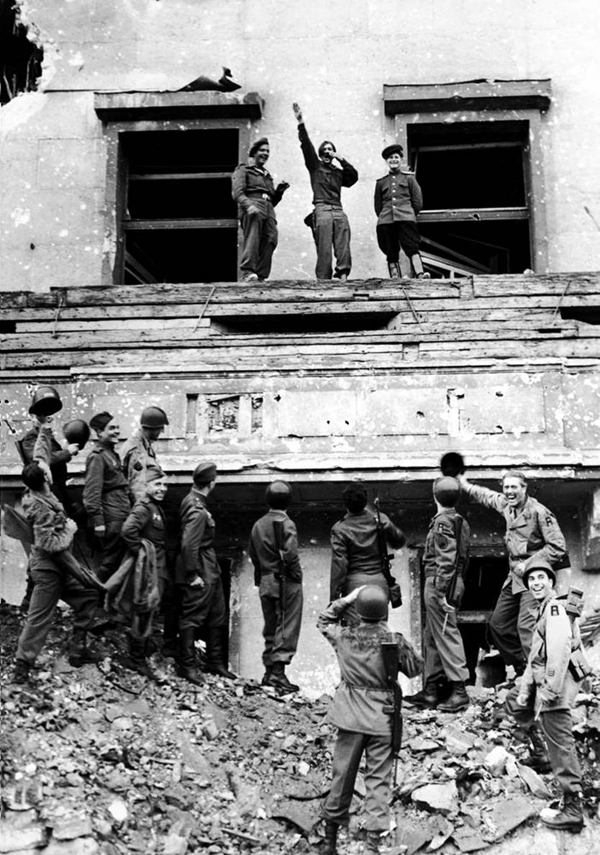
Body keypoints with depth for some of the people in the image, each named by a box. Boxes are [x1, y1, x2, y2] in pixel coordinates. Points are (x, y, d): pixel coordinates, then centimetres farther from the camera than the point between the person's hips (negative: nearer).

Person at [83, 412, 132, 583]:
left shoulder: (112, 454, 19)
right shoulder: (97, 456, -11)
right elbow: (92, 492, -18)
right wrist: (98, 521, -23)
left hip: (120, 519, 10)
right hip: (110, 521, -10)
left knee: (113, 562, 13)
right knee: (110, 563, -6)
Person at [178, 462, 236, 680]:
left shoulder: (195, 501, 8)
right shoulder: (196, 510, -22)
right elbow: (189, 545, -26)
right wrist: (193, 575, -21)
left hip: (211, 572, 10)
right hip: (200, 574, -10)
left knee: (218, 617, 16)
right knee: (192, 617, 0)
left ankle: (215, 662, 26)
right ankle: (187, 666, 10)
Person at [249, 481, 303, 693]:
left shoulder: (258, 525, 6)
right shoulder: (286, 524, -13)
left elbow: (252, 554, 11)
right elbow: (290, 555, -23)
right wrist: (296, 574, -7)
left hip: (265, 582, 6)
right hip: (286, 582, -6)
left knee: (270, 628, 15)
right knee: (287, 629, -1)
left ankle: (269, 671, 19)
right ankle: (278, 672, -7)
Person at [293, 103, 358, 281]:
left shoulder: (339, 172, 27)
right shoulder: (315, 166, 18)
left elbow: (354, 176, 14)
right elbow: (306, 145, 8)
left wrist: (341, 160, 11)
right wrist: (301, 122, -2)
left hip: (338, 210, 3)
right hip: (322, 209, -3)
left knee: (343, 245, -18)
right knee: (324, 249, -12)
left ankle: (342, 273, -28)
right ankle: (323, 280, -15)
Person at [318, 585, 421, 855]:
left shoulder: (344, 637, -6)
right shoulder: (394, 641, -12)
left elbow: (324, 620, 15)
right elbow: (414, 668, 3)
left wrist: (346, 600, 8)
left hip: (351, 718, 2)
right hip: (382, 719, -2)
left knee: (342, 776, 12)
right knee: (378, 781, 4)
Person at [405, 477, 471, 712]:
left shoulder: (442, 522, -14)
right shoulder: (460, 522, 13)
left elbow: (446, 560, -20)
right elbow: (463, 559, 17)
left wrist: (442, 592, -20)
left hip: (439, 584, -9)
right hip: (454, 584, 9)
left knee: (446, 635, -5)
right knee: (432, 637, 14)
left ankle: (459, 691, -3)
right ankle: (431, 689, 19)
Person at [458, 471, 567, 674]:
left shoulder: (538, 512, -16)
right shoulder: (507, 506, 7)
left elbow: (558, 548, -17)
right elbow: (488, 496, 30)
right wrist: (466, 485, 35)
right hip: (514, 577, 9)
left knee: (526, 626, -19)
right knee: (498, 625, 13)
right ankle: (522, 671, 23)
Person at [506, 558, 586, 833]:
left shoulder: (556, 607, -12)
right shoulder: (543, 610, 20)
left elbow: (560, 651, -24)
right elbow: (535, 656, 23)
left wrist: (548, 691, -24)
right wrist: (525, 688, 19)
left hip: (557, 684, -10)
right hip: (543, 681, 10)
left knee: (561, 746, -8)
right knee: (514, 700, 28)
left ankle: (572, 812, -5)